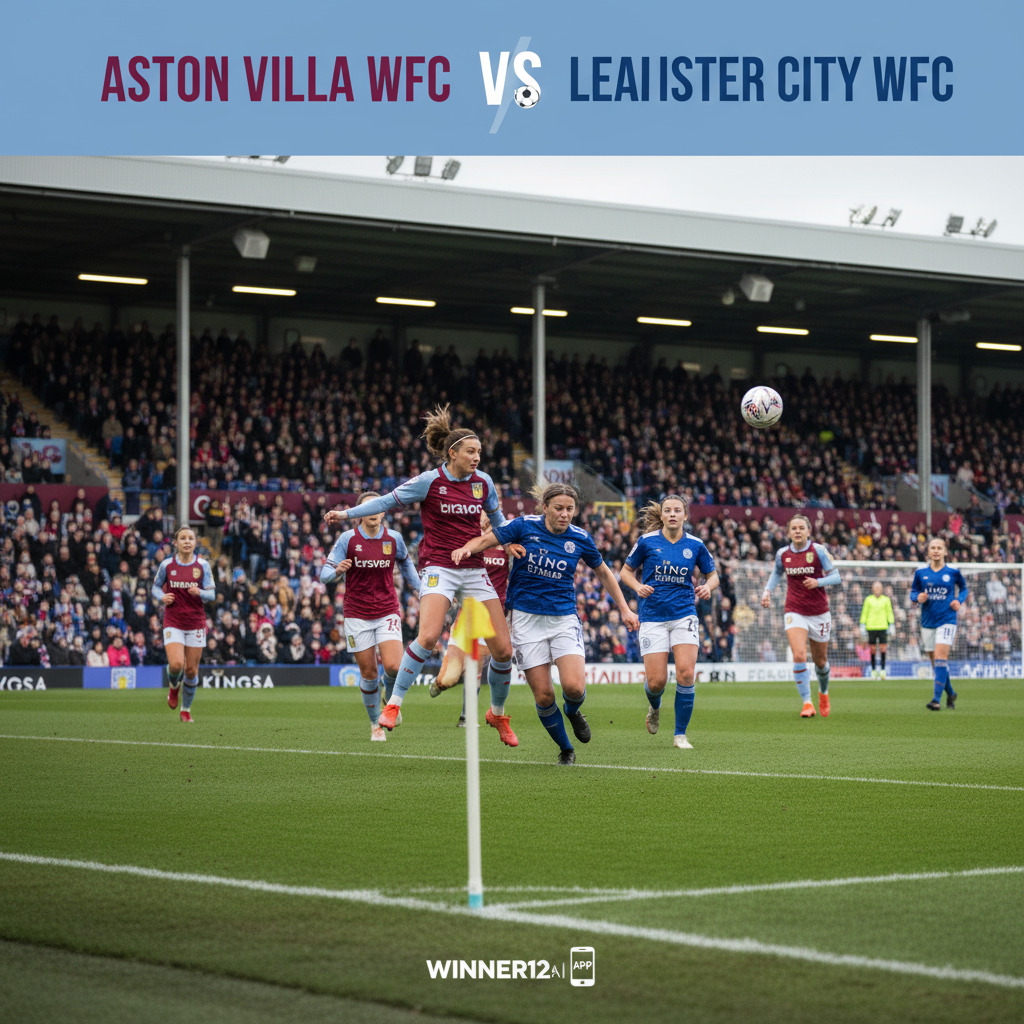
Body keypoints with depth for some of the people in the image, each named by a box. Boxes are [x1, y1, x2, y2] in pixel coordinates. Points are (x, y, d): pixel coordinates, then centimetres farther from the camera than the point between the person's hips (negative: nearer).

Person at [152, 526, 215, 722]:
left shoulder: (203, 565, -1)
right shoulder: (167, 564, 0)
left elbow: (212, 594, 0)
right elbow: (156, 587, 12)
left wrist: (199, 592, -22)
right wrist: (162, 597, -9)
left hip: (196, 623, 1)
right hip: (173, 622, -1)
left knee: (191, 669, 3)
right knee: (176, 664, -19)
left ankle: (186, 709, 24)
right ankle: (174, 686, 19)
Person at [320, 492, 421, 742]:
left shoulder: (394, 538, 1)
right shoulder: (348, 539, -5)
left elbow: (405, 562, 22)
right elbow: (325, 574, -6)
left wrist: (419, 588, 17)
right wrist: (338, 570, -27)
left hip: (387, 612, 1)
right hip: (357, 615, -1)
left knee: (393, 666, -18)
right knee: (369, 673, 1)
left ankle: (391, 700, 16)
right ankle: (375, 724, 21)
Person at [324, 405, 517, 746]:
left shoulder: (483, 482, 6)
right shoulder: (430, 481, -7)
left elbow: (497, 519, 22)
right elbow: (388, 501, -4)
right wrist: (346, 514, -10)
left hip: (474, 570, 4)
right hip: (439, 567, -4)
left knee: (503, 649, -1)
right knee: (428, 635, -28)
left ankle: (498, 714, 22)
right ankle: (393, 704, -15)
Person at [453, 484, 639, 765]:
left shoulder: (580, 539, -1)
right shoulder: (525, 526, -6)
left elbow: (603, 572, 15)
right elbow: (486, 540, 1)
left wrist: (624, 609, 15)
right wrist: (467, 549, -21)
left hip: (564, 617, 1)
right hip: (526, 617, -1)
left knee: (574, 686, -19)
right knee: (543, 695, -5)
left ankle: (573, 711, 19)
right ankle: (565, 749, 19)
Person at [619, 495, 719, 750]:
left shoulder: (695, 545, 2)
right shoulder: (647, 541, -2)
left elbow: (712, 575, 14)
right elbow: (626, 571, 8)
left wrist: (707, 587, -8)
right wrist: (638, 586, -12)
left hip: (684, 615, 1)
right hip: (653, 617, -1)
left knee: (685, 672, -16)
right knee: (656, 681, -6)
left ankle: (680, 734, -2)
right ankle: (654, 707, 32)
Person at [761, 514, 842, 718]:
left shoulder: (818, 550, -7)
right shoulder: (782, 554, 1)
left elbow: (835, 576, -4)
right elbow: (777, 573, 21)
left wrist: (818, 582, -22)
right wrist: (767, 591, 5)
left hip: (819, 613, -1)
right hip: (795, 613, 1)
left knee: (820, 661, 12)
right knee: (799, 656, -20)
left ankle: (823, 692, 43)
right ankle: (807, 703, -14)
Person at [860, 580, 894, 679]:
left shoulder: (886, 599, 9)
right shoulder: (868, 599, 7)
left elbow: (889, 613, 11)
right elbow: (864, 613, 9)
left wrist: (891, 624, 4)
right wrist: (862, 625, 3)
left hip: (883, 627, 0)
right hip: (871, 627, 0)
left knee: (883, 648, -7)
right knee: (873, 650, 0)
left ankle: (883, 669, -1)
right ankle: (873, 670, 8)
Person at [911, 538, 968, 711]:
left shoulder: (953, 572, 1)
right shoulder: (921, 573, 4)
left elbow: (963, 587, 17)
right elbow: (913, 592, 13)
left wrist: (959, 601, -1)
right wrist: (918, 598, -10)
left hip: (947, 620, -3)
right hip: (927, 623, 3)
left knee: (940, 658, -18)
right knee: (935, 662, 8)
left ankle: (937, 699, -21)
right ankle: (951, 694, 30)